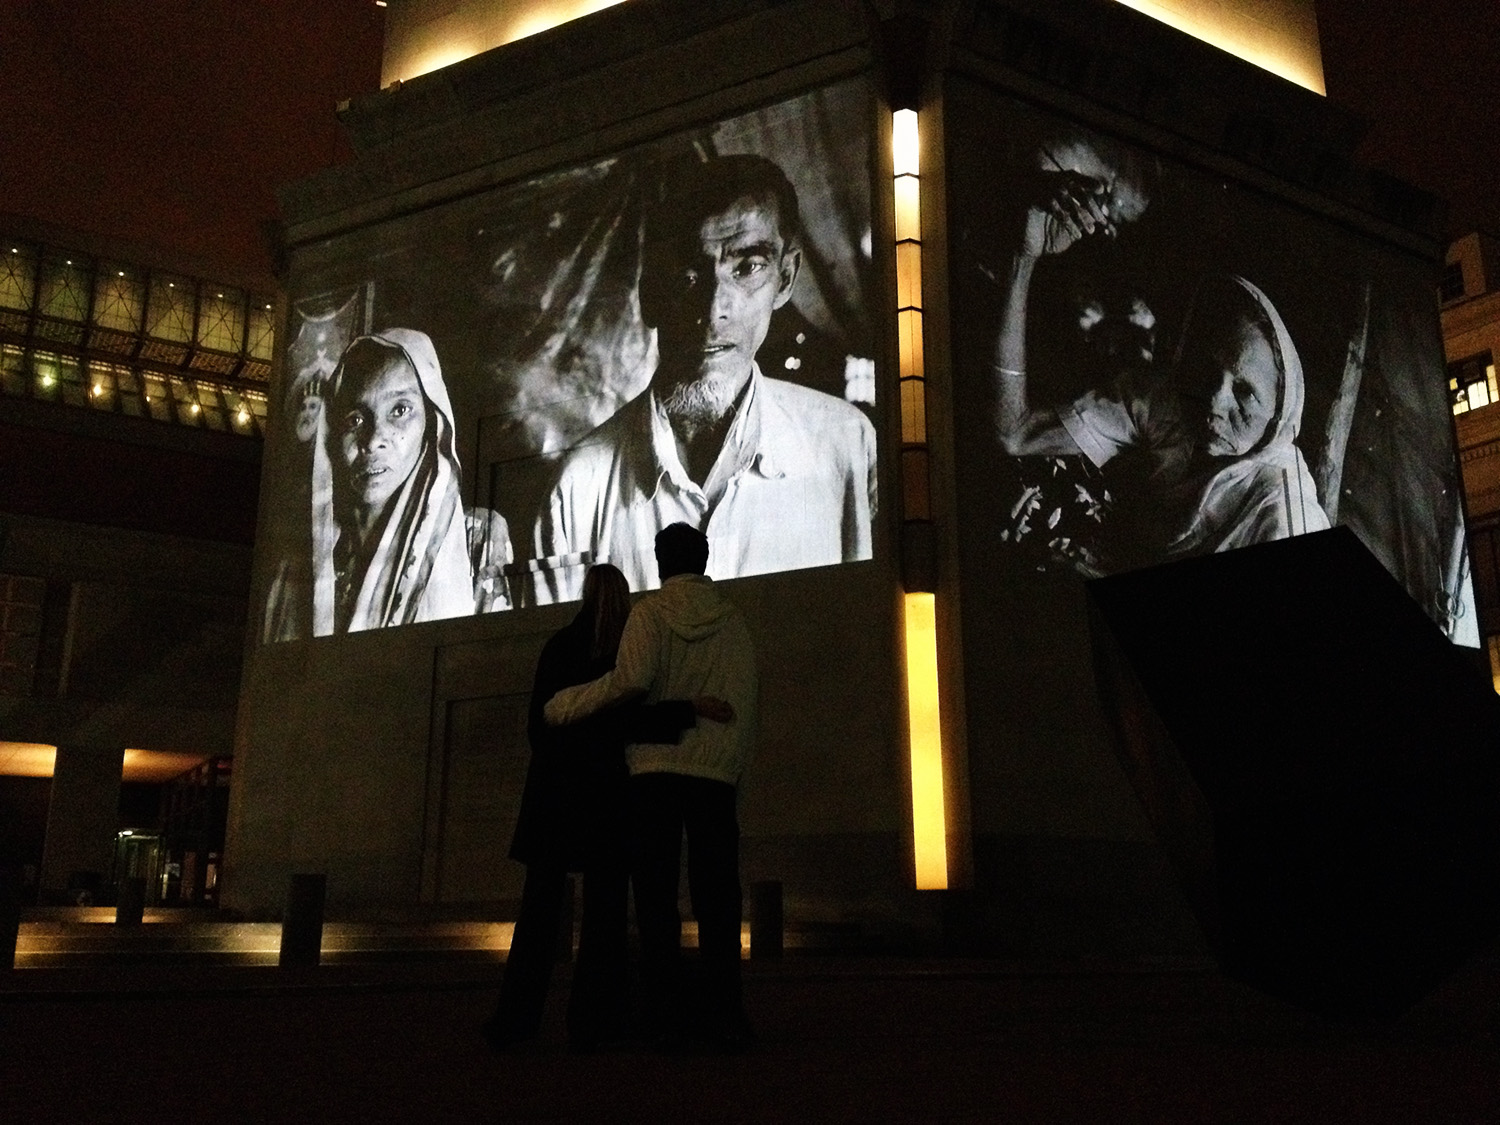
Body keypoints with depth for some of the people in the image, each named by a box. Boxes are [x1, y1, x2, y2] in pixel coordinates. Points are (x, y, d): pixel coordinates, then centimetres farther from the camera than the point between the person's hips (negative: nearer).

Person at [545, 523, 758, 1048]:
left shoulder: (652, 611, 1)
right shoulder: (734, 621, 10)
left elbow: (632, 678, -15)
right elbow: (746, 706, 7)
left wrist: (563, 705, -5)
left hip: (655, 769, -2)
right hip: (717, 773, 2)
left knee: (657, 896, 3)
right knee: (717, 897, 4)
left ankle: (664, 1014, 0)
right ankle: (724, 1014, -1)